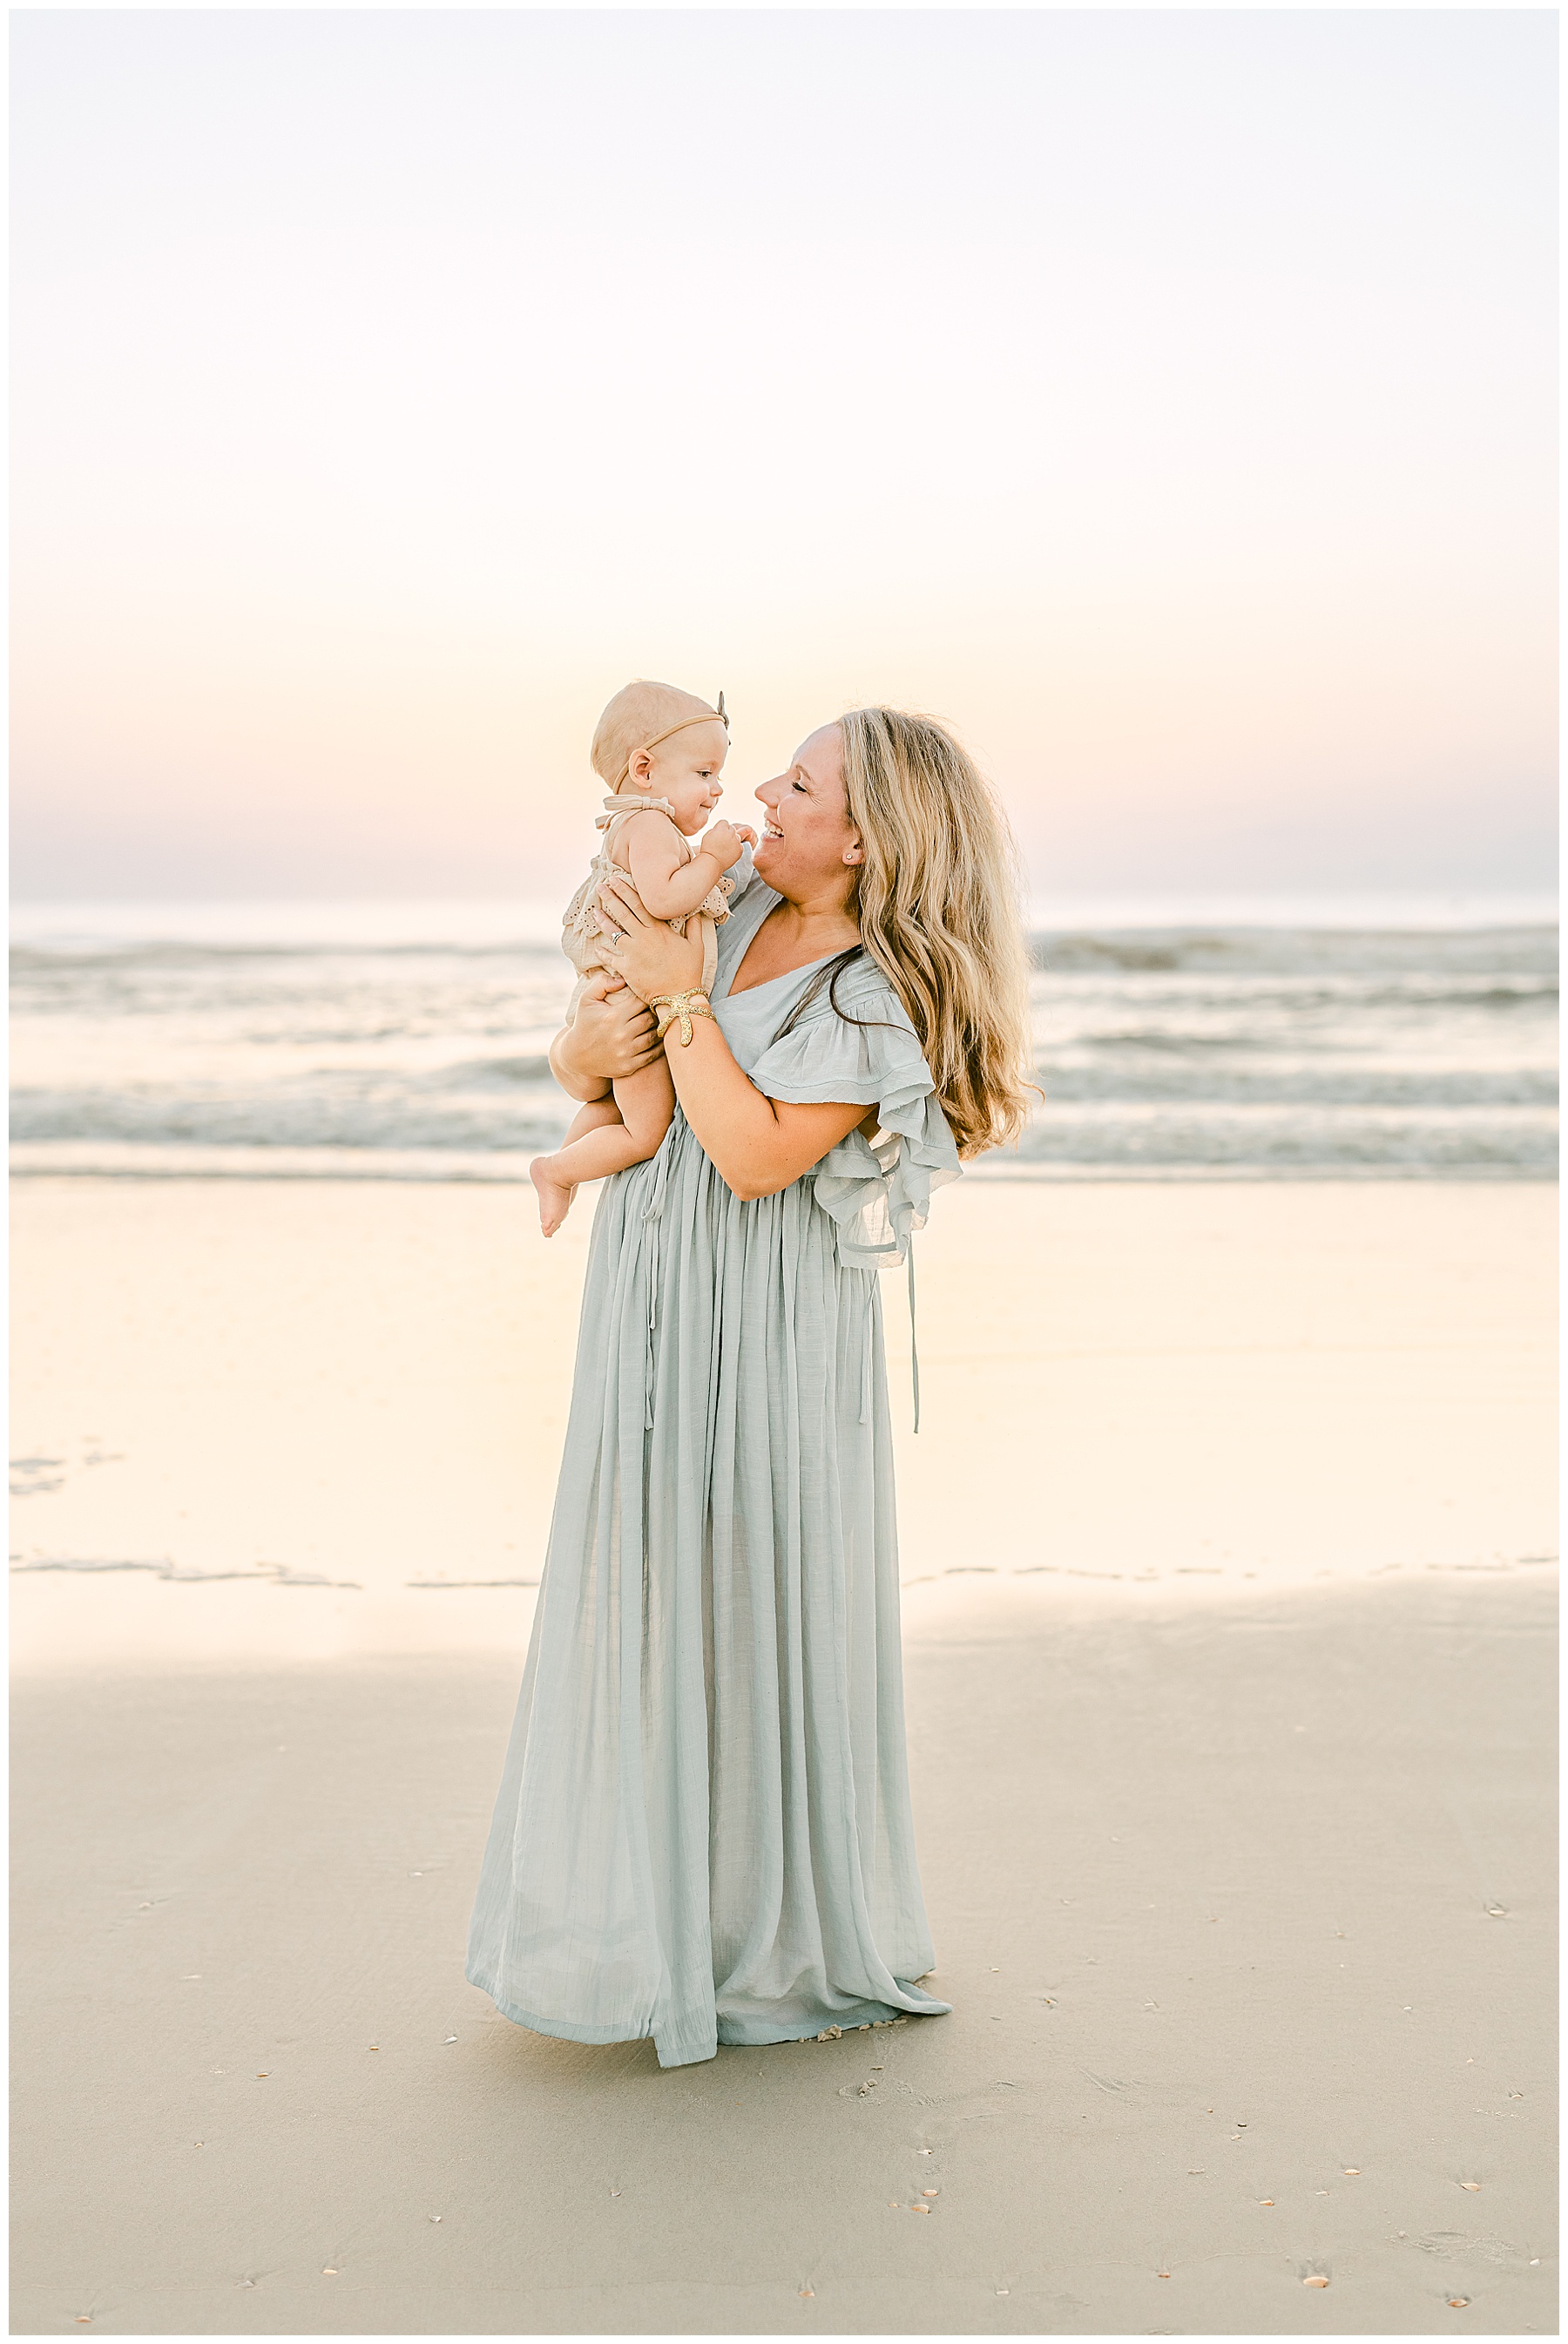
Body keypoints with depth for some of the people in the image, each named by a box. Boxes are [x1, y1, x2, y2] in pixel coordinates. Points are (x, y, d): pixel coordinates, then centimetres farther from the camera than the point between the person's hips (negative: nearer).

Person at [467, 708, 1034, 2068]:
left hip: (771, 1341, -6)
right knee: (645, 1600, 11)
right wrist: (589, 1053, -9)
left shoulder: (886, 998, -12)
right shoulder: (723, 908, 8)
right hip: (656, 1313, 6)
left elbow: (760, 1153, -21)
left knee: (758, 1611, 1)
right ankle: (652, 1905, 26)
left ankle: (790, 1932, 21)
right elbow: (583, 1067, 14)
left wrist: (680, 999, -17)